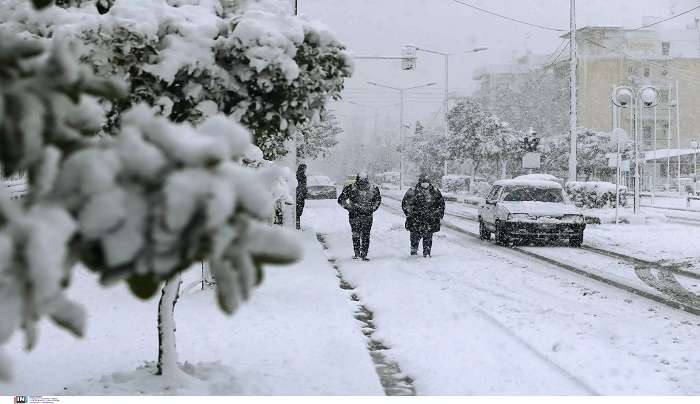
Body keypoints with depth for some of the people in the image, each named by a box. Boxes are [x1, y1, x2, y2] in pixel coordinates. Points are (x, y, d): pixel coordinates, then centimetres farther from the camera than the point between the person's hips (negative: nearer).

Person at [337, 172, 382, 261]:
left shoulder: (373, 189, -1)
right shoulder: (350, 188, -10)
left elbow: (378, 199, 18)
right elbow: (341, 200, -3)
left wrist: (373, 208, 5)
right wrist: (350, 207, -10)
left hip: (367, 216, 1)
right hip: (354, 216, -1)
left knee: (366, 236, -2)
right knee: (356, 236, 5)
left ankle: (364, 254, 5)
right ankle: (357, 253, 19)